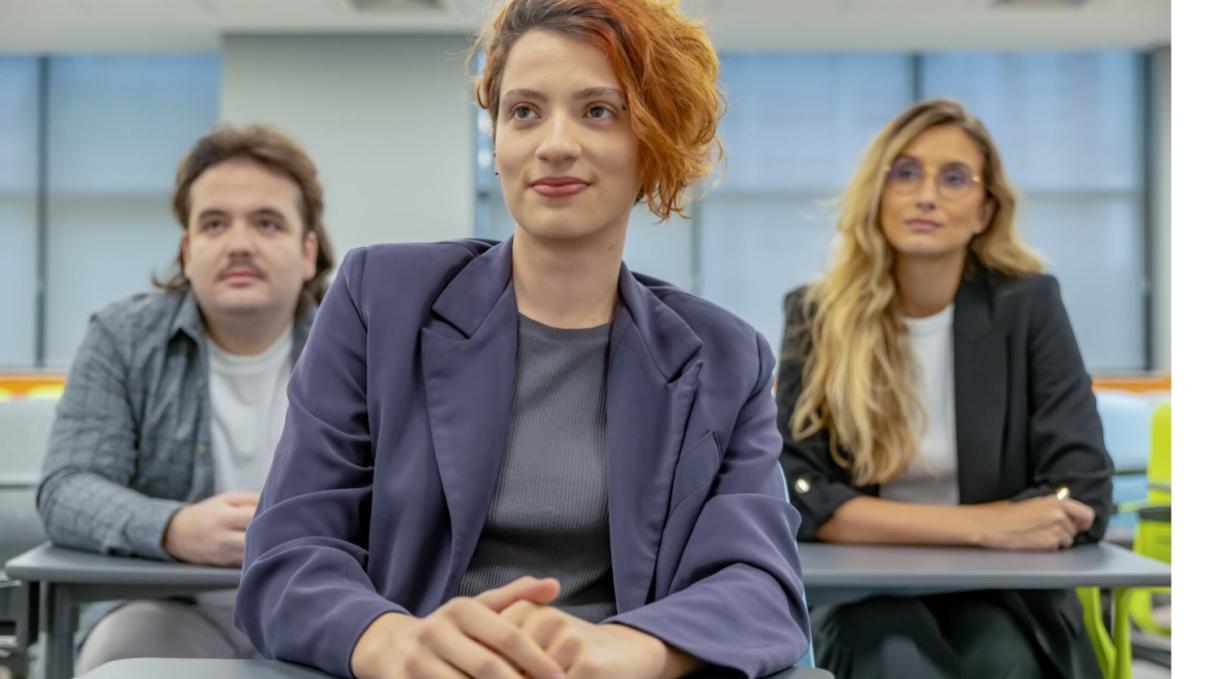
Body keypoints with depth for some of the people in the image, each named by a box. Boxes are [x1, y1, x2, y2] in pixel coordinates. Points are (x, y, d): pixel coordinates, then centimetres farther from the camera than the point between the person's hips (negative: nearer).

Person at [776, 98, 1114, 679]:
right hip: (869, 594, -1)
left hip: (1005, 593, 1)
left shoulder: (1028, 304, -5)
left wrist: (886, 523, -19)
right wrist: (982, 526, -24)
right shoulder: (817, 315, -4)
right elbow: (801, 496, -13)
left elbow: (1084, 494, -10)